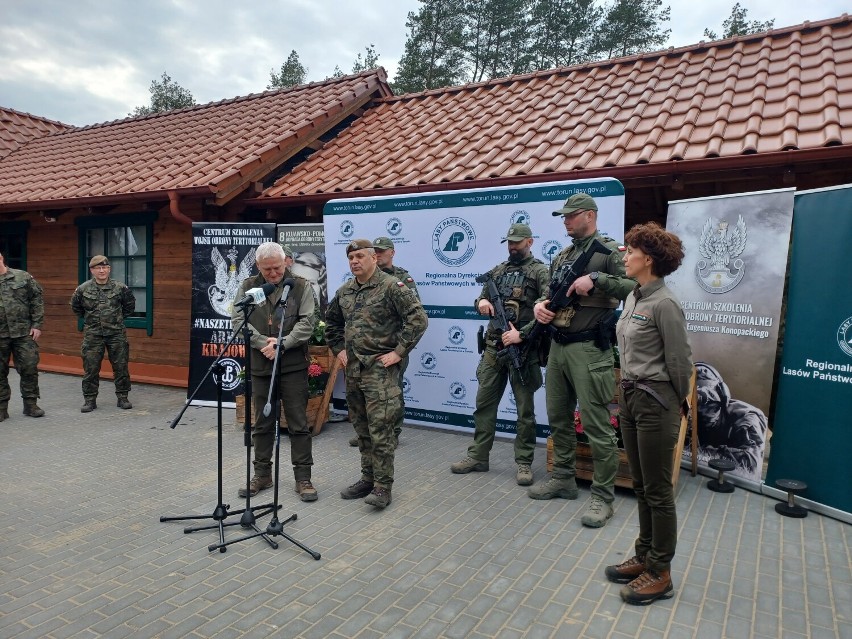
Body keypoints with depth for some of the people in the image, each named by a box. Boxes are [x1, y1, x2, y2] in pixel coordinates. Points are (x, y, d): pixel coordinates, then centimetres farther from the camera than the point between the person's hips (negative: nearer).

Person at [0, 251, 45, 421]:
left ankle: (30, 404, 14)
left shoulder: (23, 277, 3)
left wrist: (37, 325, -4)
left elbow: (37, 301, 3)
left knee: (29, 368, 2)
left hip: (24, 333, -1)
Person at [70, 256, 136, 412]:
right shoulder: (83, 289, -2)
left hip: (116, 334, 0)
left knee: (121, 367, 4)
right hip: (92, 335, 0)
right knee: (90, 369, 4)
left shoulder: (120, 288, -3)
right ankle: (90, 400, 15)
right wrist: (88, 319, 13)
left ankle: (123, 397, 16)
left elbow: (130, 305, 14)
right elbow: (75, 307, 16)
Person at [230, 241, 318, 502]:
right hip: (260, 366, 3)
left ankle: (303, 477, 13)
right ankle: (262, 474, 27)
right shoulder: (248, 287, 6)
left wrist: (282, 344, -18)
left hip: (293, 365, -2)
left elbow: (307, 322, -8)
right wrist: (263, 342, -15)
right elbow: (237, 320, -3)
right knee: (262, 423, 13)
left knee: (298, 424, 3)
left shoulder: (301, 286, 0)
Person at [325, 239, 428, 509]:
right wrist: (338, 349, 17)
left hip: (380, 369, -7)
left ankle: (383, 486, 5)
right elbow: (331, 322, 28)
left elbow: (418, 318, -16)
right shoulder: (344, 292, 12)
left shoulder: (391, 287, -10)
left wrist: (399, 351, -16)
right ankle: (367, 479, 27)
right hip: (352, 369, 7)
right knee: (362, 429, 15)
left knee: (380, 430, -5)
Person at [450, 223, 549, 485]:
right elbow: (481, 300, 20)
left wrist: (522, 334, -20)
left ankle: (524, 463, 14)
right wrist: (481, 302, -5)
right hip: (493, 347, 6)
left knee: (525, 409, 4)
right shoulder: (497, 271, 15)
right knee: (484, 403, 9)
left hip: (523, 349, -5)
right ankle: (478, 457, 20)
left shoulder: (540, 272, -3)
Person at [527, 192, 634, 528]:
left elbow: (635, 287, -17)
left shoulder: (609, 250, -6)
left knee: (597, 425, -3)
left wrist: (597, 279, -24)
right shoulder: (561, 256, 17)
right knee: (558, 418, 16)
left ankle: (603, 496, 8)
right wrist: (540, 305, 0)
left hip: (589, 349, -8)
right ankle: (563, 478, 31)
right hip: (557, 347, 8)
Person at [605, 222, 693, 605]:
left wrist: (676, 405, 1)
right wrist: (628, 392, 13)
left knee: (657, 491, 4)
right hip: (630, 397, 9)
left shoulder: (664, 305, -18)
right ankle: (645, 557, 33)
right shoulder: (633, 298, 8)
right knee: (640, 486, 18)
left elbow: (680, 362, -12)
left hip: (655, 404, -9)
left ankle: (660, 574, 19)